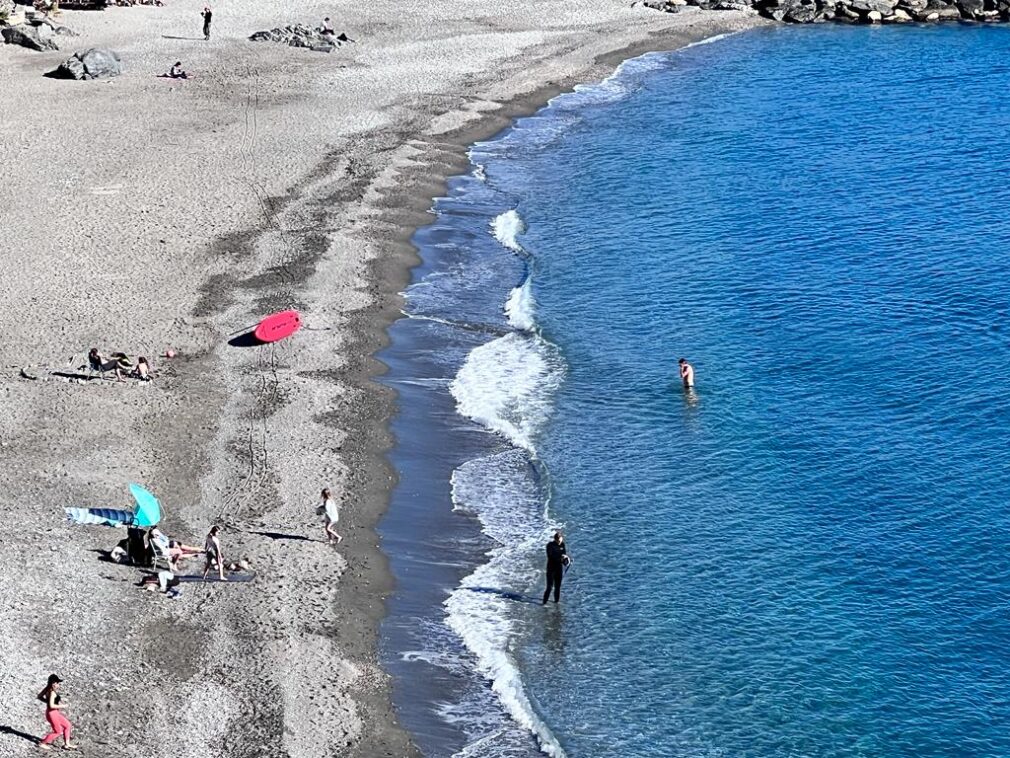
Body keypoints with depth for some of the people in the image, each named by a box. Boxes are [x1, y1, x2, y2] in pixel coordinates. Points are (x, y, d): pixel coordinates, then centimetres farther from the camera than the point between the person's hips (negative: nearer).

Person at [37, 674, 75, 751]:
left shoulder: (48, 689, 1)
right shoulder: (52, 692, -26)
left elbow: (40, 696, 12)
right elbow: (51, 706, -31)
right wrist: (62, 706, -19)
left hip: (55, 713, 9)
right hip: (52, 713, -9)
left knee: (68, 725, 16)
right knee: (58, 731, 6)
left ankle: (67, 744, 24)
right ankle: (42, 743, 15)